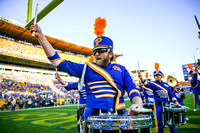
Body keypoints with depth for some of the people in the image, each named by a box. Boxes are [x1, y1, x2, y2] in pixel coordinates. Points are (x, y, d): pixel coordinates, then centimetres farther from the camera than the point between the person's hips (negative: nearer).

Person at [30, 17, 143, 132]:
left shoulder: (121, 70, 12)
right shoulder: (87, 68, 9)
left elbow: (132, 90, 8)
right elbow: (60, 63, 4)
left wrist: (138, 104, -15)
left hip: (118, 115, 1)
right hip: (93, 115, 0)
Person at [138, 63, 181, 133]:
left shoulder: (166, 85, 14)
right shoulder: (153, 84, -1)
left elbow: (171, 95, 17)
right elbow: (147, 84, -23)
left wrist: (176, 102, 4)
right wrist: (141, 78, -43)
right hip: (158, 106, -4)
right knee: (160, 123, 2)